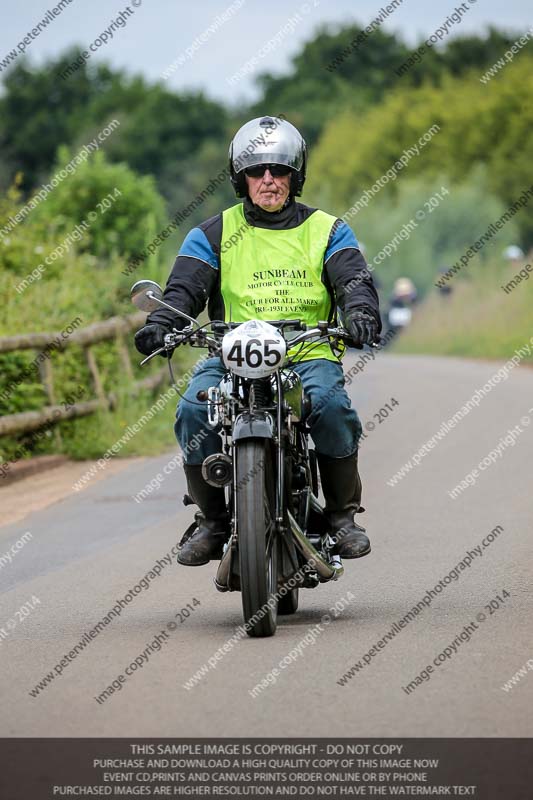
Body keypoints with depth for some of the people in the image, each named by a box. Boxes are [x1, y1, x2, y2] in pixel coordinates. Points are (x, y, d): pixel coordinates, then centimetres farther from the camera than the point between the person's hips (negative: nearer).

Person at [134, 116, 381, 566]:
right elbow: (185, 288, 2)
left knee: (331, 404, -33)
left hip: (309, 355, -1)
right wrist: (160, 324, -20)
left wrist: (361, 314, -25)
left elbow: (353, 281, -1)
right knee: (194, 408, -28)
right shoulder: (214, 234, 13)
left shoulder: (327, 230, 13)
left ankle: (343, 515, -15)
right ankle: (213, 521, -10)